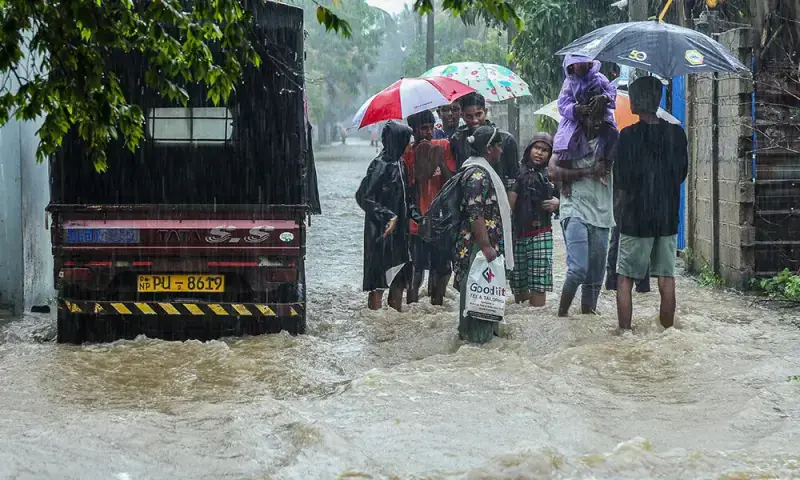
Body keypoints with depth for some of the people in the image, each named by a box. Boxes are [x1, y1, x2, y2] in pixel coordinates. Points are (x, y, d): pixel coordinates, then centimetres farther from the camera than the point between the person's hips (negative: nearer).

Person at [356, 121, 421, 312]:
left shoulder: (399, 164, 10)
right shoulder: (380, 165, -16)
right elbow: (363, 196, -19)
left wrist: (417, 216, 7)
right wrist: (388, 216, -20)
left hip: (399, 230, 9)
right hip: (382, 231, -9)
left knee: (400, 275, 14)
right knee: (380, 275, -3)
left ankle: (396, 310, 24)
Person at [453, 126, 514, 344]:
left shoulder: (483, 170, 16)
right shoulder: (478, 174, -18)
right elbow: (475, 214, -24)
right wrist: (486, 247, -25)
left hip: (487, 244, 11)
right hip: (478, 244, -11)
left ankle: (486, 331, 22)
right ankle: (476, 335, 2)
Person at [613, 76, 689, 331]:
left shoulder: (629, 135, -12)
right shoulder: (676, 133, 0)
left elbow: (620, 179, -9)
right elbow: (683, 173, 10)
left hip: (636, 217, -4)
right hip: (669, 215, 4)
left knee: (625, 279, 4)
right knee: (667, 278, 9)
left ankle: (625, 332, 1)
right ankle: (667, 331, 12)